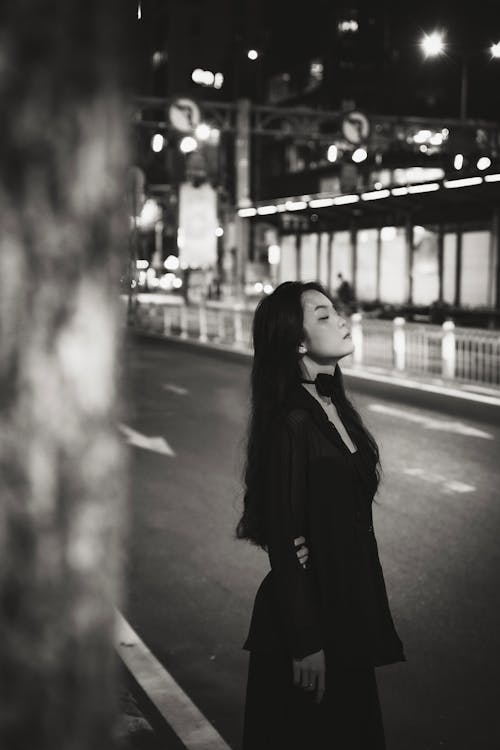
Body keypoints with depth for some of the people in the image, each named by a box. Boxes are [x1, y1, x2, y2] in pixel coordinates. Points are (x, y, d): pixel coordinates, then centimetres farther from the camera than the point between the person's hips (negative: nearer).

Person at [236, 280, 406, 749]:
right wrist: (305, 644, -19)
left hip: (349, 611, 8)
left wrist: (366, 616, 5)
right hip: (310, 615, -8)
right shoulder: (292, 423, -21)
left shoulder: (334, 406, 6)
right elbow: (284, 540, -20)